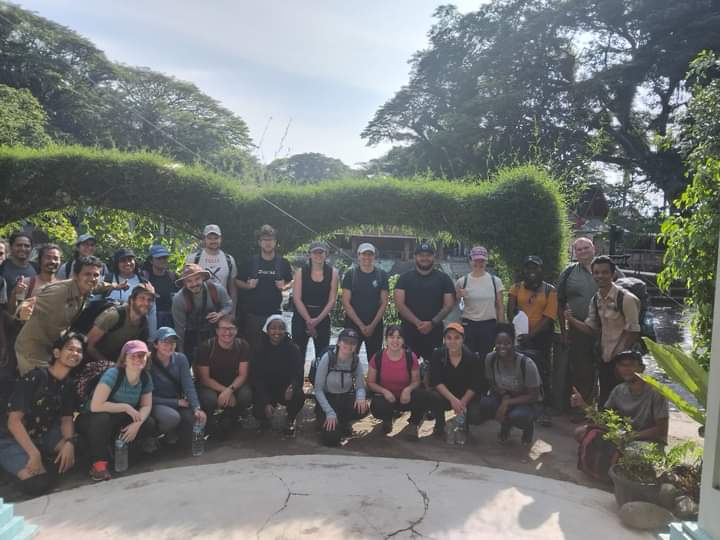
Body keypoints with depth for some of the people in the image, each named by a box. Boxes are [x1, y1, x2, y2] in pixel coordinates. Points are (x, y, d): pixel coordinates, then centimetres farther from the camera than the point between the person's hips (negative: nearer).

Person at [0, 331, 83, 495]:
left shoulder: (68, 385, -1)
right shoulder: (33, 378, -21)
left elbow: (67, 418, 1)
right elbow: (13, 421, -23)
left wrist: (69, 442, -21)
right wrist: (34, 454, -29)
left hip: (43, 435, 6)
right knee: (38, 482, -25)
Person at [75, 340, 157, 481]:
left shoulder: (146, 378, -9)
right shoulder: (113, 374, -28)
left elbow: (146, 406, -4)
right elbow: (95, 406, -36)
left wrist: (137, 423, -24)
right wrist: (126, 407, -27)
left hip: (119, 422, 4)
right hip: (91, 420, -4)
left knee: (149, 423, -20)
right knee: (102, 418, -39)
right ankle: (99, 463, -23)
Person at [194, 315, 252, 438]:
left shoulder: (243, 346, -10)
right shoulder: (205, 348, -15)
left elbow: (242, 375, -11)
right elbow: (204, 378, -14)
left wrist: (230, 390, -30)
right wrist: (224, 390, -26)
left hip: (234, 385, 2)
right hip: (210, 386, -2)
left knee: (246, 396, -29)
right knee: (209, 399, -35)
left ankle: (226, 422, 1)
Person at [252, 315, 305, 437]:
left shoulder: (292, 349, -10)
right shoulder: (260, 350, -9)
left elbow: (298, 373, -16)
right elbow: (257, 378, -11)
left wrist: (292, 387, -41)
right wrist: (266, 403, -23)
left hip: (286, 388, 0)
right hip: (266, 389, 0)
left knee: (299, 396, -31)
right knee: (258, 412, -26)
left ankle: (290, 421, 3)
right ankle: (265, 417, 16)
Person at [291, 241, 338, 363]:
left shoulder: (332, 273, 2)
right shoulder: (301, 272, 0)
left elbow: (332, 300, -2)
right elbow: (297, 299, -5)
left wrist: (317, 319, -11)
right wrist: (308, 320, -12)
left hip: (322, 320, 1)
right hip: (301, 318, -1)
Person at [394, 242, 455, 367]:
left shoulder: (443, 278, 9)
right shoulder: (405, 278, 7)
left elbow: (449, 304, 3)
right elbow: (399, 304, -2)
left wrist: (432, 323, -12)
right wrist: (417, 322, -14)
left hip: (434, 331, 0)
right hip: (409, 331, 0)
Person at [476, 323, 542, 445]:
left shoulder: (527, 364, -27)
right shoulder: (490, 358, -16)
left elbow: (534, 396, -19)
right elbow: (491, 384, -1)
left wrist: (507, 402, -28)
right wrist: (504, 396, -21)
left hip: (528, 403, -3)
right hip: (503, 398, 3)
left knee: (517, 416, -36)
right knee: (484, 403, -28)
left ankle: (528, 427, 4)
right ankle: (505, 424, 7)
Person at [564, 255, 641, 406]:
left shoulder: (626, 299, -17)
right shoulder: (595, 300, 4)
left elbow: (633, 333, -15)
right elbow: (592, 330, 6)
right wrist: (571, 319, -8)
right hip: (604, 359, 7)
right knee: (604, 401, 15)